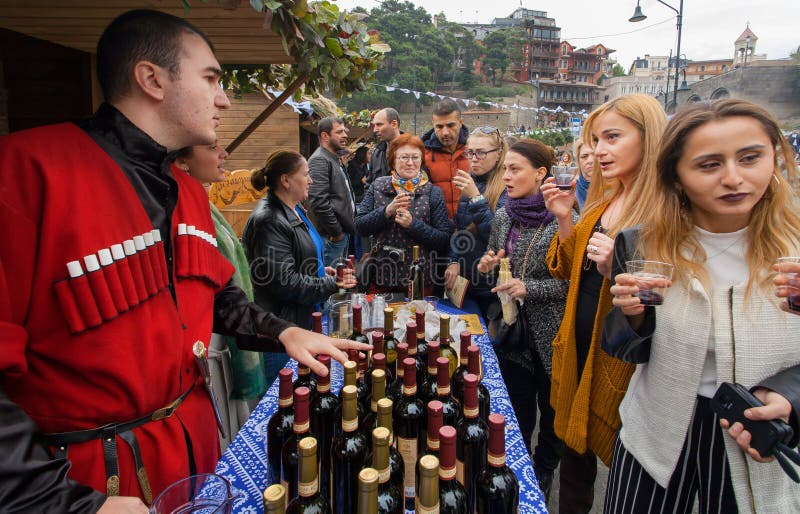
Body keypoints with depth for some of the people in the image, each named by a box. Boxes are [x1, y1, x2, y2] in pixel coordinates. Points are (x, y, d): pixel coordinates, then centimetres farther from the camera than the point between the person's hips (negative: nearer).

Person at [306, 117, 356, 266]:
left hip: (343, 233, 10)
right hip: (331, 237, -10)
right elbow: (319, 201, -24)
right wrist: (336, 232, -17)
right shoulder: (319, 160, -14)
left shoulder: (335, 159, 19)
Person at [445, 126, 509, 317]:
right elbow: (457, 230, 10)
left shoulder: (507, 188, -13)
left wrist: (476, 197, -23)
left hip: (493, 285, -5)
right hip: (465, 281, 5)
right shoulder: (466, 183, 7)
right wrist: (454, 262, -3)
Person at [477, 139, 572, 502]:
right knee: (518, 415, 20)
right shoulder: (502, 216, 2)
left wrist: (529, 288, -24)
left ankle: (542, 480, 41)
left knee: (552, 412, 16)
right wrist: (488, 265, -6)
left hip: (551, 335, -4)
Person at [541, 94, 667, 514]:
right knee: (575, 459, 22)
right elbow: (570, 270, 10)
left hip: (623, 360, -7)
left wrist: (619, 270, -32)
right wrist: (565, 220, -4)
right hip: (579, 348, 7)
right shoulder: (602, 200, 7)